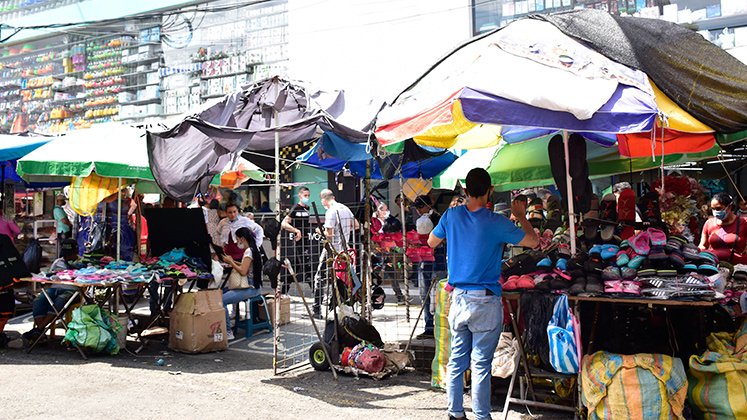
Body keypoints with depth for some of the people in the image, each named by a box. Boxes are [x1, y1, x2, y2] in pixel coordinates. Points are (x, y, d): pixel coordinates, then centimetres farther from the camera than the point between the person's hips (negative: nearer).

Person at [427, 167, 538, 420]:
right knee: (481, 364, 3)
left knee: (456, 359, 13)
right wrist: (521, 217, 15)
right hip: (485, 302, -4)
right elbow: (533, 241, 1)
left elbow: (431, 242, 16)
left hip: (458, 297, 4)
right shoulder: (496, 223, -12)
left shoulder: (452, 215, -1)